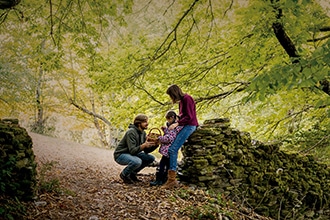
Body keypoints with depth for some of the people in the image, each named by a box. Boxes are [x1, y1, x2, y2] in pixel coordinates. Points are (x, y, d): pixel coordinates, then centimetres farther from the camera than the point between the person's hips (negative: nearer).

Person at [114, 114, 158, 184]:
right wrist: (144, 145, -43)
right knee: (137, 161, -36)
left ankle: (132, 173, 9)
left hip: (131, 154, 9)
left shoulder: (143, 133, 3)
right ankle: (124, 174, -6)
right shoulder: (131, 132, -23)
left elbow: (146, 150, 1)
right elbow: (132, 151, -29)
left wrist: (155, 145, -17)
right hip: (120, 155, -9)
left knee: (151, 158, -2)